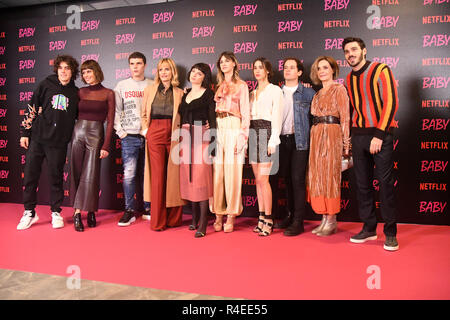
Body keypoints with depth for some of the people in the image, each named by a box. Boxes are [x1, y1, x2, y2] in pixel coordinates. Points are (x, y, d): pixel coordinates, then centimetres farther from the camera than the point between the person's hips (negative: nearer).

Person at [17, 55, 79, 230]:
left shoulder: (75, 93, 8)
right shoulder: (46, 84, 5)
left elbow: (79, 117, 16)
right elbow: (32, 108, 5)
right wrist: (25, 132, 1)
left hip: (59, 143, 0)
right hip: (37, 138, 0)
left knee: (56, 177, 5)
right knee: (30, 175, 4)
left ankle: (56, 212, 19)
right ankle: (29, 212, 19)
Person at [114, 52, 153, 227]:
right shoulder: (122, 85, 10)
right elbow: (115, 111, 9)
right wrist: (120, 130, 0)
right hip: (129, 136, 0)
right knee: (129, 174, -5)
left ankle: (147, 209, 17)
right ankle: (129, 211, 6)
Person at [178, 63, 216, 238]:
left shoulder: (208, 94, 1)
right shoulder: (185, 94, 19)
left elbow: (212, 118, -4)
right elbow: (181, 116, 19)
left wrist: (212, 140, -12)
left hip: (201, 137, -6)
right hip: (185, 137, 6)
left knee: (200, 177, -10)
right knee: (188, 177, 5)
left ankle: (203, 223, -7)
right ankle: (194, 217, 16)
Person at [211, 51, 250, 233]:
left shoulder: (241, 85, 8)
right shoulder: (218, 86, 20)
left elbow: (245, 113, 1)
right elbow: (212, 109, 16)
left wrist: (242, 136, -9)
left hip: (233, 128, -4)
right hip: (217, 129, 4)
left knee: (232, 172, -6)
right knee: (217, 172, 0)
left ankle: (231, 216, 1)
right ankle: (218, 215, 8)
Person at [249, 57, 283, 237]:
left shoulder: (275, 90, 2)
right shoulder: (253, 93, 21)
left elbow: (277, 117, -5)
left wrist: (272, 141, -14)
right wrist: (246, 141, 11)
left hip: (266, 133, -6)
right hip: (253, 134, 6)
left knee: (262, 178, -12)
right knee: (258, 179, 5)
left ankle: (268, 220, -4)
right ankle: (262, 217, 11)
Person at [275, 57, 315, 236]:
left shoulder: (308, 92, 2)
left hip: (299, 140, -4)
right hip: (282, 140, 4)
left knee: (298, 179, -6)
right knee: (287, 179, 9)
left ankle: (298, 222, 0)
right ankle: (290, 216, 21)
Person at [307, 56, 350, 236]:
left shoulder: (339, 89, -2)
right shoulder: (318, 94, 19)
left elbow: (345, 117, -8)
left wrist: (346, 143, -12)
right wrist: (314, 138, 5)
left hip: (331, 135, -7)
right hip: (316, 136, 7)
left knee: (329, 175, -4)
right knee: (317, 176, 6)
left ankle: (332, 221, 5)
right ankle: (325, 219, 16)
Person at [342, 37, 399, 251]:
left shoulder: (380, 70, -3)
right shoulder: (349, 79, 15)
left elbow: (391, 103, -10)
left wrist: (379, 135, -15)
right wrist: (350, 137, 11)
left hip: (380, 135, -5)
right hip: (358, 136, 6)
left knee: (385, 183, -4)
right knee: (362, 183, 6)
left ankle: (390, 232, 7)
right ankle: (369, 228, 17)